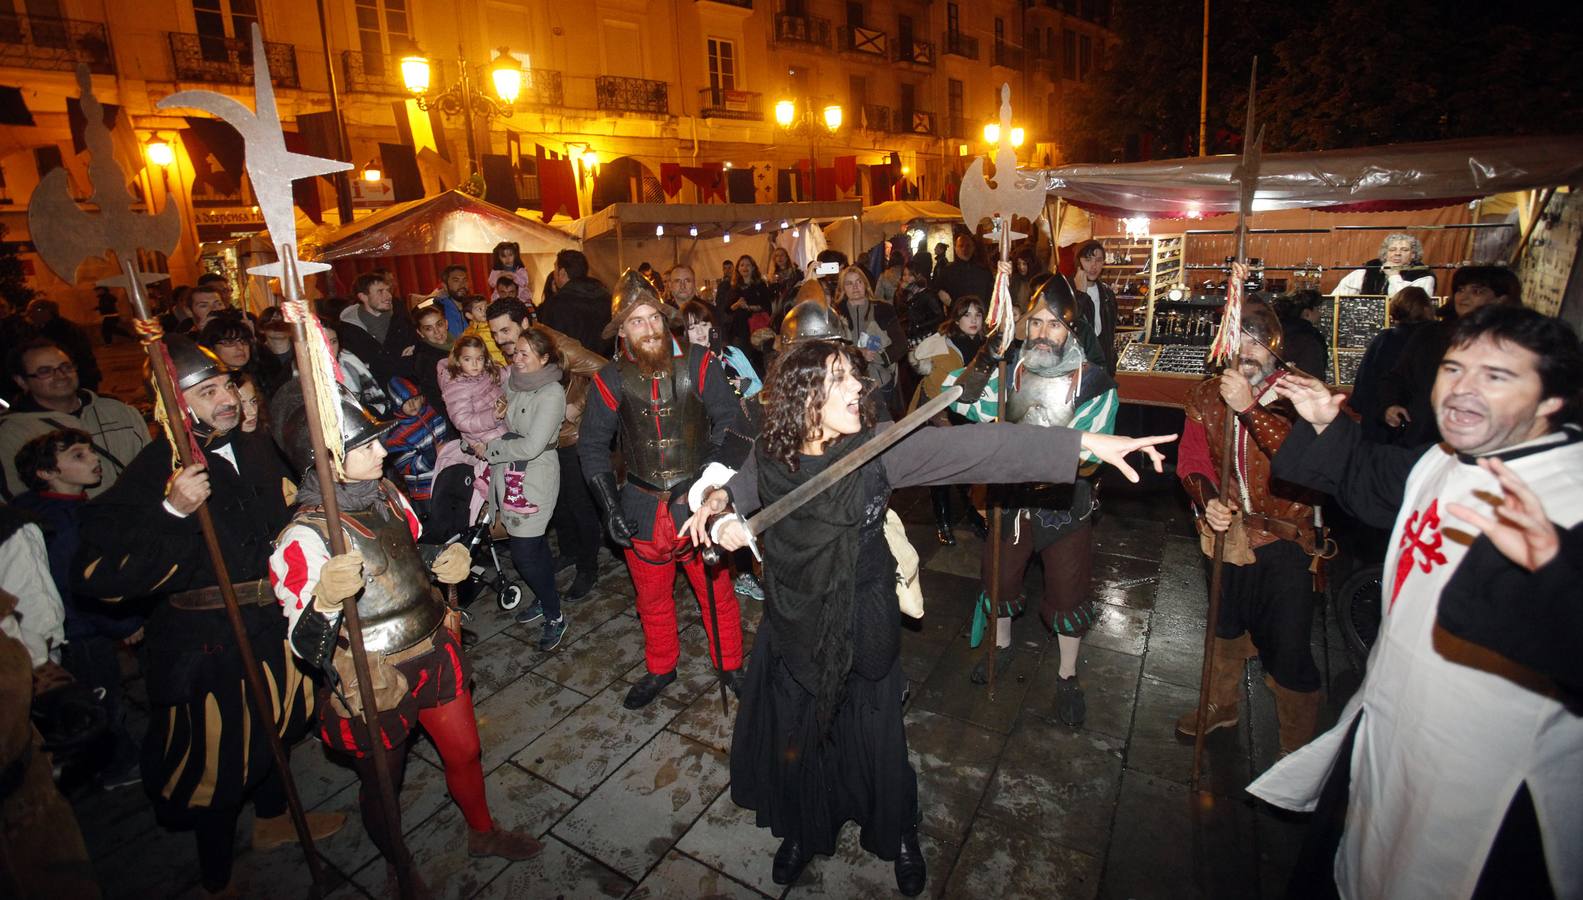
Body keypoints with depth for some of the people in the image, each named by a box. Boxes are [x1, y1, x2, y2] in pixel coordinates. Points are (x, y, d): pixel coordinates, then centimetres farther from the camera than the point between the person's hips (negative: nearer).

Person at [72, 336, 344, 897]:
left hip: (270, 623, 6)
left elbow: (288, 515, 17)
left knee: (275, 723, 25)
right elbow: (96, 574, -27)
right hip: (206, 640, -6)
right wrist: (172, 511, -36)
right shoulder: (154, 471, -20)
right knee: (216, 750, 10)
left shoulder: (256, 448, -1)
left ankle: (272, 819, 52)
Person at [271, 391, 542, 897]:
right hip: (376, 684, -5)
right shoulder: (305, 538, -24)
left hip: (435, 654, 6)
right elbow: (304, 647, -23)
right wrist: (325, 600, -43)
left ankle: (482, 832, 50)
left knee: (464, 752, 22)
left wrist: (445, 562, -7)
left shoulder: (385, 494, -5)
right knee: (381, 784, 20)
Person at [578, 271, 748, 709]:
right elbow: (592, 444, 3)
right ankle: (660, 669, 43)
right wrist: (610, 505, -3)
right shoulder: (612, 379, -5)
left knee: (716, 593, 12)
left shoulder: (698, 364, -10)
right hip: (643, 508, 2)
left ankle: (729, 665, 35)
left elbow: (730, 421, -8)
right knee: (652, 599, 20)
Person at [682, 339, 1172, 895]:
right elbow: (725, 491, 8)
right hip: (794, 628, 2)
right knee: (794, 737, 19)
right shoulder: (768, 458, -11)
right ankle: (802, 830, 51)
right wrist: (716, 503, -17)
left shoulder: (877, 449, -18)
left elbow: (974, 447, -26)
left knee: (876, 739, 16)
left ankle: (899, 836, 48)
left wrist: (1087, 442, -30)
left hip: (862, 629, -1)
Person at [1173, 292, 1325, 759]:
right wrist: (1208, 498, -20)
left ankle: (1299, 751, 22)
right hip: (1229, 530, 5)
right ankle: (1221, 705, 48)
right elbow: (1192, 458, -2)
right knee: (1226, 627, 24)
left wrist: (1250, 409, -36)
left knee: (1288, 649, -1)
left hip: (1283, 536, -4)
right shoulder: (1207, 395, 0)